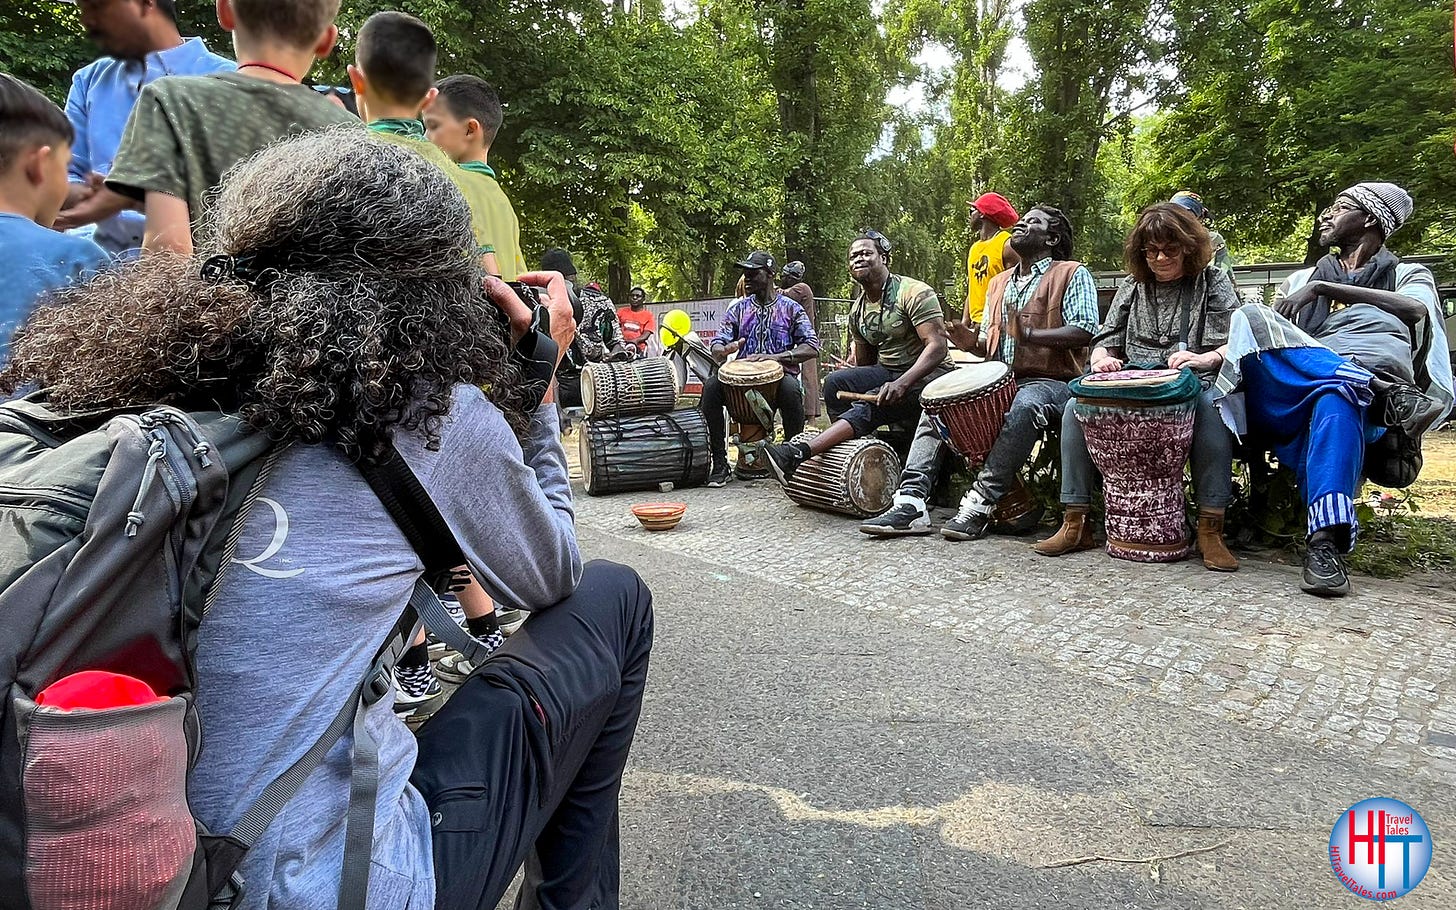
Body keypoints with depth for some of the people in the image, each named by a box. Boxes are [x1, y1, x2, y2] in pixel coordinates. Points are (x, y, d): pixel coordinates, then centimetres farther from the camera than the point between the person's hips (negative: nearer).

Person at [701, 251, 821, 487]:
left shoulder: (790, 308, 6)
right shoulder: (739, 308, 14)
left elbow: (812, 348, -4)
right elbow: (716, 346, 7)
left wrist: (776, 357, -20)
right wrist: (723, 351, -20)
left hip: (779, 375, -2)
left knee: (791, 388, -38)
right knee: (711, 385, -28)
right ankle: (720, 463, -20)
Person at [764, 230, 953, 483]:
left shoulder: (914, 293, -13)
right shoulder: (858, 310, 9)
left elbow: (938, 346, -22)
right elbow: (864, 362, 18)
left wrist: (902, 383, -35)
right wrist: (852, 382, -4)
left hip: (928, 374, -7)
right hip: (886, 372, 7)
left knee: (872, 404, -33)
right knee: (835, 382, -20)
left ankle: (800, 453, -45)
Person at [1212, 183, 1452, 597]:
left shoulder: (1409, 275, 24)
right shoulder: (1301, 279, 33)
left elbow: (1416, 310, -2)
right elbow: (1262, 328, 17)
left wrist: (1323, 289, -8)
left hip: (1368, 408, -3)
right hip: (1287, 398, 3)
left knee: (1335, 397, -40)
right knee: (1251, 317, -24)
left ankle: (1326, 541, -51)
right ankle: (1382, 389, -35)